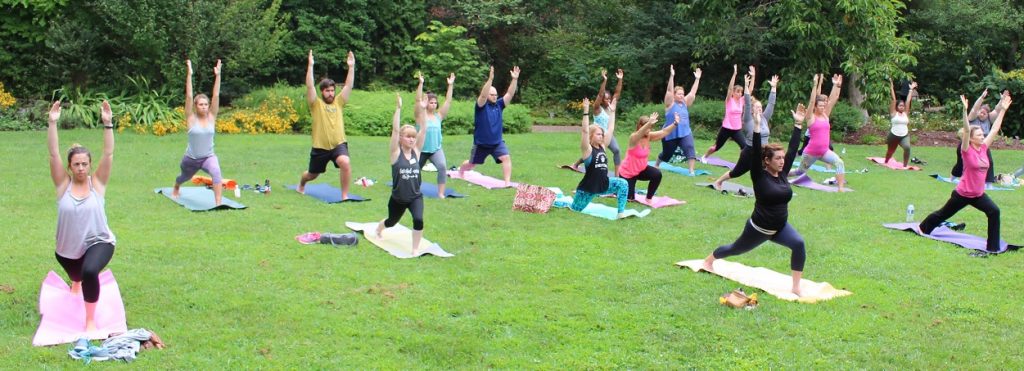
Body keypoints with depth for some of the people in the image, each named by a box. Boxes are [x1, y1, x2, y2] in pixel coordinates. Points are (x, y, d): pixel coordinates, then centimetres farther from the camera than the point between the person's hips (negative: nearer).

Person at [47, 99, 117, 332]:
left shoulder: (97, 183, -9)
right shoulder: (63, 184, -8)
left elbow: (108, 154, -18)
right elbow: (54, 154, -18)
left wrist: (107, 124, -27)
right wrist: (52, 123, -26)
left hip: (98, 243, -3)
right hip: (68, 248, 4)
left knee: (90, 271, -35)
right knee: (76, 275, 32)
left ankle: (90, 319, -20)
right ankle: (76, 285, 73)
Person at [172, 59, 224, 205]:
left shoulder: (211, 118, -7)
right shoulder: (191, 119, -12)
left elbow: (216, 96, -13)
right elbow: (189, 96, -20)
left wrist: (217, 75, -19)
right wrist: (189, 75, -26)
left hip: (209, 157, 0)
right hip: (191, 159, 0)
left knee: (216, 173, -34)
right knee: (184, 177, 29)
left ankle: (218, 204, -35)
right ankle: (176, 189, 66)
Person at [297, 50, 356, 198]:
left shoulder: (338, 102, 5)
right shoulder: (316, 104, -2)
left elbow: (348, 85, -2)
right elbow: (309, 86, -15)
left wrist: (351, 66, -11)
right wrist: (310, 66, -23)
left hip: (338, 144, 1)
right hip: (320, 147, -1)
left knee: (345, 164, -31)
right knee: (312, 174, 19)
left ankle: (345, 196, -19)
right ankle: (301, 184, 56)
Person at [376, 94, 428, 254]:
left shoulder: (416, 152, -4)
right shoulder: (396, 152, -11)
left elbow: (423, 129, -11)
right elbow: (395, 129, -23)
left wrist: (422, 110, -20)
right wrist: (398, 108, -29)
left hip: (415, 197, 1)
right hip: (398, 198, -1)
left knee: (418, 220, -24)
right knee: (391, 222, 23)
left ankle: (415, 250, -6)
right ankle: (379, 229, 59)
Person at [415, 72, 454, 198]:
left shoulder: (439, 116, 3)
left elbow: (448, 101, -2)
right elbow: (418, 100, -17)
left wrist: (450, 85, -10)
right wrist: (421, 83, -27)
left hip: (436, 149, 1)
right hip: (421, 149, -1)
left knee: (442, 167, -23)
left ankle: (440, 193, -17)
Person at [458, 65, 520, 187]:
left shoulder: (499, 105, -1)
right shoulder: (481, 105, -13)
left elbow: (510, 94, -9)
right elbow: (483, 95, -33)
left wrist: (515, 79, -23)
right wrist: (490, 79, -44)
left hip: (497, 142, 3)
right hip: (481, 143, -3)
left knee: (506, 158, -20)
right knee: (472, 164, 16)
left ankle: (507, 182, -20)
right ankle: (460, 172, 47)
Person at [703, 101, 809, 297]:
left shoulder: (783, 174, -1)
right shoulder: (760, 176, -16)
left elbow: (793, 149, -2)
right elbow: (755, 152, -28)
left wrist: (798, 124, -6)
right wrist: (757, 126, -35)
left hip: (780, 227, 4)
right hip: (759, 228, -4)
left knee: (798, 243, -25)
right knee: (736, 249, 19)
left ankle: (796, 287, -18)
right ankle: (709, 259, 51)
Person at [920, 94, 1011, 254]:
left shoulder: (983, 148, 0)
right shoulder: (967, 150, -15)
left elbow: (995, 129, 3)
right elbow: (966, 130, -28)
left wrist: (1003, 109, 1)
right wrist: (965, 110, -38)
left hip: (978, 194, 5)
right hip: (963, 194, -5)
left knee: (994, 212, -16)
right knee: (943, 214, 12)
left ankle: (993, 246, -10)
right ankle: (923, 228, 38)